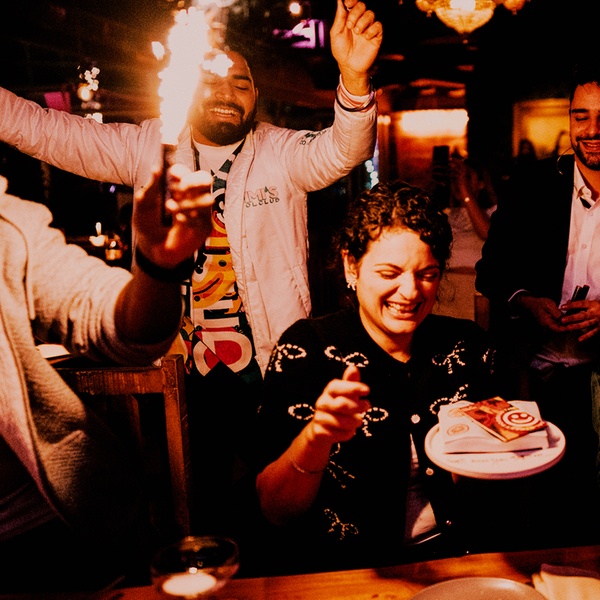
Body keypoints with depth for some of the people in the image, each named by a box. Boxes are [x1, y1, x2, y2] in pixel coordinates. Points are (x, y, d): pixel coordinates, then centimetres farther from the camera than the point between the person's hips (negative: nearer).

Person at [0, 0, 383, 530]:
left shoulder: (280, 153, -2)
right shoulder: (148, 147, 4)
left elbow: (342, 151, -20)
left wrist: (354, 77, -39)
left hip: (269, 368, -1)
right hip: (179, 368, 2)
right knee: (196, 499, 18)